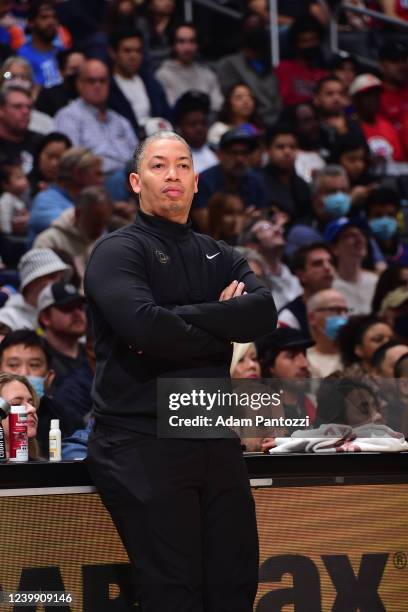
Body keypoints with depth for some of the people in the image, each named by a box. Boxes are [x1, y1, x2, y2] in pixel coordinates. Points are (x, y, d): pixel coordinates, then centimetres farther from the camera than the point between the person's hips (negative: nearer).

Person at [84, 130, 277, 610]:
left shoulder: (217, 256, 17)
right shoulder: (117, 251, -2)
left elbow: (265, 312, -2)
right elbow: (144, 324, -21)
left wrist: (180, 319, -13)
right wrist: (222, 327, -6)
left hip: (215, 439, 6)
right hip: (144, 441, -6)